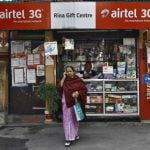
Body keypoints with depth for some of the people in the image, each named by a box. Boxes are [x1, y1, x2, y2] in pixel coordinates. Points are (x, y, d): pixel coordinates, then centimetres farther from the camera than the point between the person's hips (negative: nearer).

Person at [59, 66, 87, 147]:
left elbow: (84, 89, -5)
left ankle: (75, 134, 35)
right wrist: (64, 77, -8)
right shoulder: (64, 80, 4)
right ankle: (68, 138, -2)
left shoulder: (78, 80, -3)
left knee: (75, 118, 15)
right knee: (67, 120, -3)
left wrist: (78, 92, -23)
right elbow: (60, 86, -12)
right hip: (66, 102, 1)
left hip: (75, 102, -1)